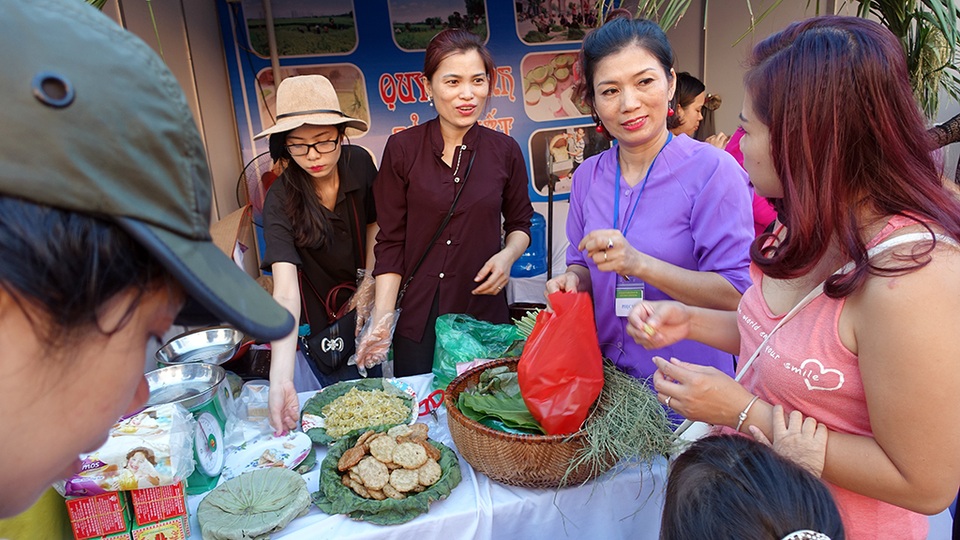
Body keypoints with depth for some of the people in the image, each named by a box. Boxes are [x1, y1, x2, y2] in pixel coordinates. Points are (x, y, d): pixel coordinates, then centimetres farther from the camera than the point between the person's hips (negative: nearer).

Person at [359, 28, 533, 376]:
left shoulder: (505, 151, -1)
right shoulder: (402, 149, -5)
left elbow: (520, 223, 12)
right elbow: (391, 242, -4)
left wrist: (508, 254, -10)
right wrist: (381, 321, -11)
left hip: (485, 314, 1)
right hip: (418, 318, -1)